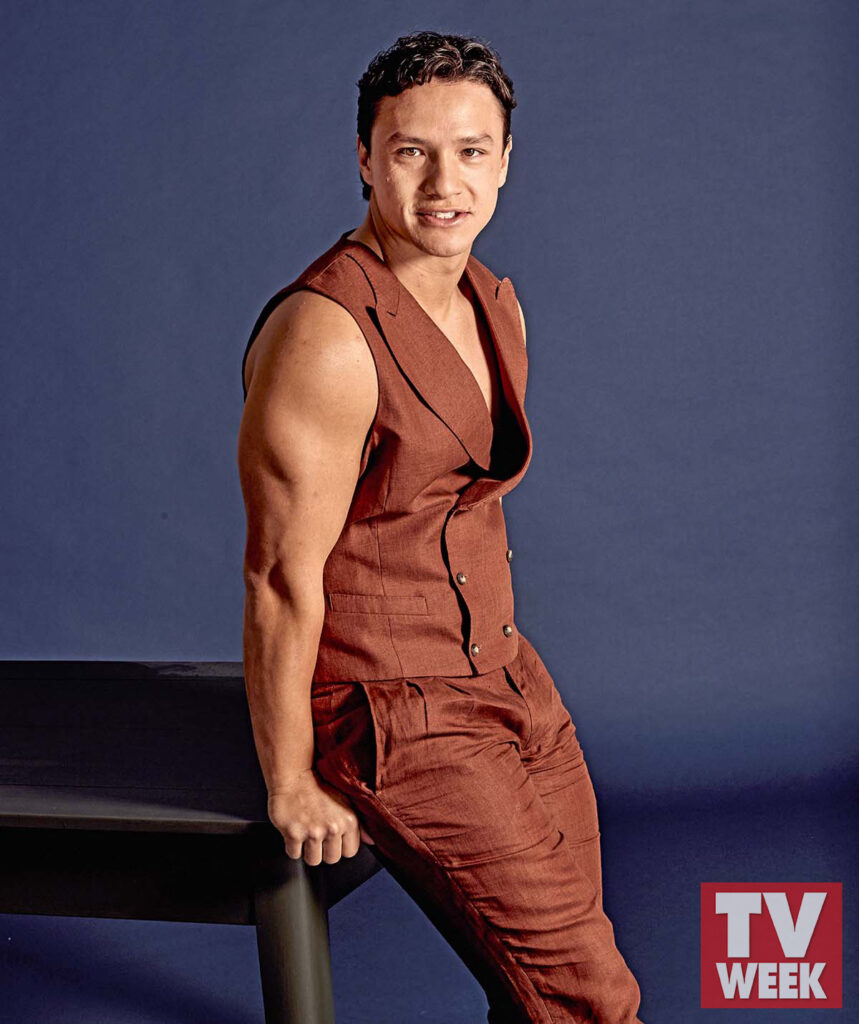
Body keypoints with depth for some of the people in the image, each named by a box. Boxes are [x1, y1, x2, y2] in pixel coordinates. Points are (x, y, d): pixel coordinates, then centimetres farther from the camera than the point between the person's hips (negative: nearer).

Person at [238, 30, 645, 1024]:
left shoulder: (495, 306, 6)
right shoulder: (324, 335, -23)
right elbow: (281, 581, -19)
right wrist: (291, 785, -12)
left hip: (507, 678, 8)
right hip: (398, 723, -8)